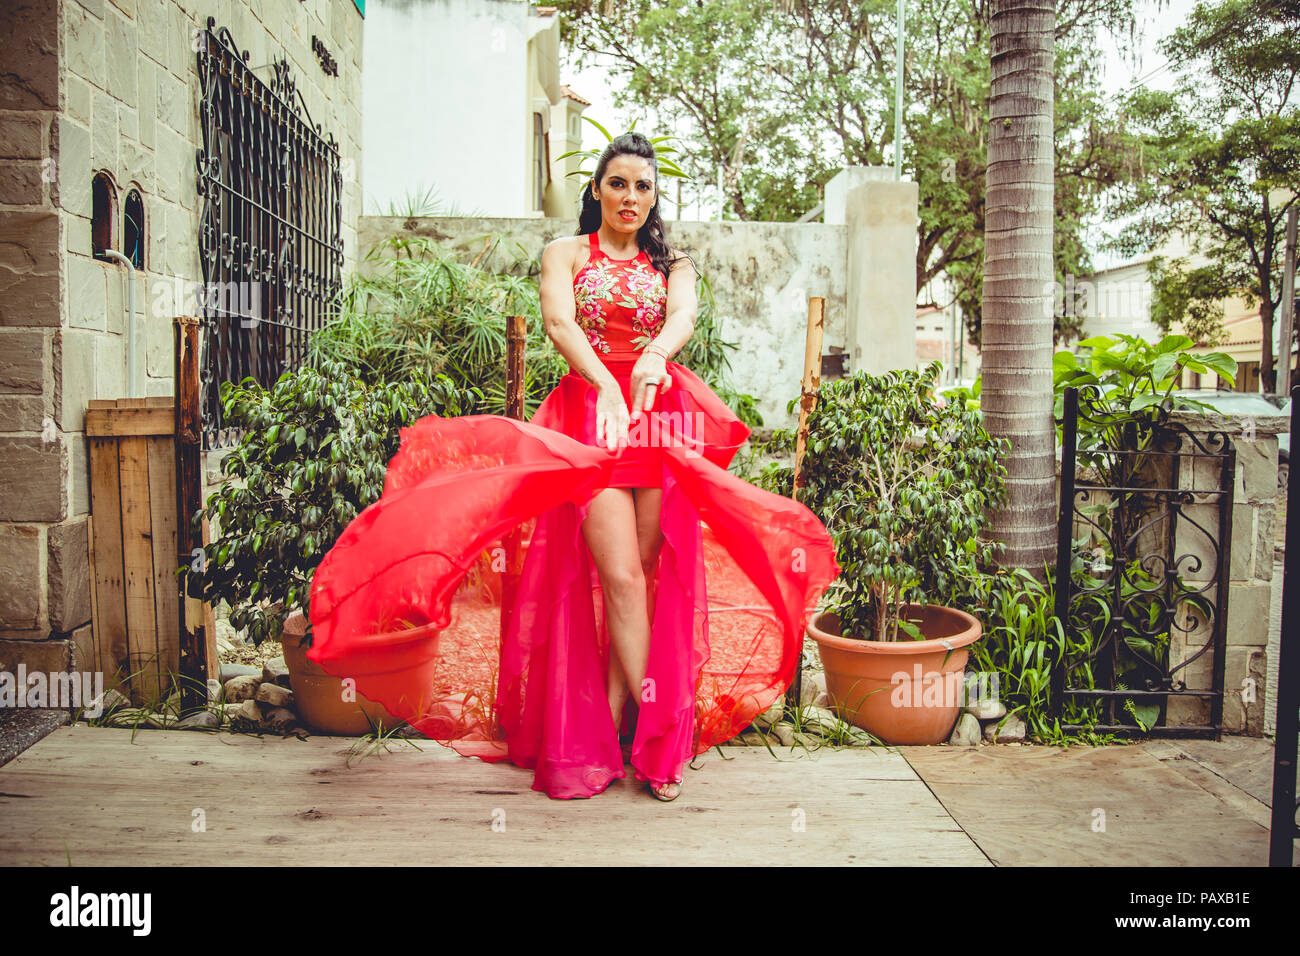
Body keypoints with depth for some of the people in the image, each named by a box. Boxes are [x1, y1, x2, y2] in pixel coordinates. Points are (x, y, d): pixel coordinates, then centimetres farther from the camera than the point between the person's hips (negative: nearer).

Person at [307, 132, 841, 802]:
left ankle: (607, 732, 6)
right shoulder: (566, 253, 13)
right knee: (621, 574, -13)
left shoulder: (672, 264, 18)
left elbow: (684, 318, -4)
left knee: (647, 574, -2)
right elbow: (559, 324, -7)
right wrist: (607, 388, -25)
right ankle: (655, 729, -5)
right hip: (590, 411, -2)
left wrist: (652, 358, -28)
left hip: (662, 415, 2)